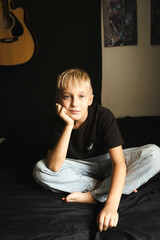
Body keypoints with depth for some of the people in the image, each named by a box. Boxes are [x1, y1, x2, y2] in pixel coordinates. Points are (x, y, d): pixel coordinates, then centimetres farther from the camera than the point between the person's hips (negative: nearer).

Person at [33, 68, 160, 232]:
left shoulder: (103, 116, -25)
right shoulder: (59, 123, -18)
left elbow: (118, 162, -33)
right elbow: (54, 167, -31)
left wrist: (111, 206, -47)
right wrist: (69, 126, -39)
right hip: (80, 167, 1)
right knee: (40, 170, -26)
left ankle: (93, 196, -28)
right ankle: (102, 186, -19)